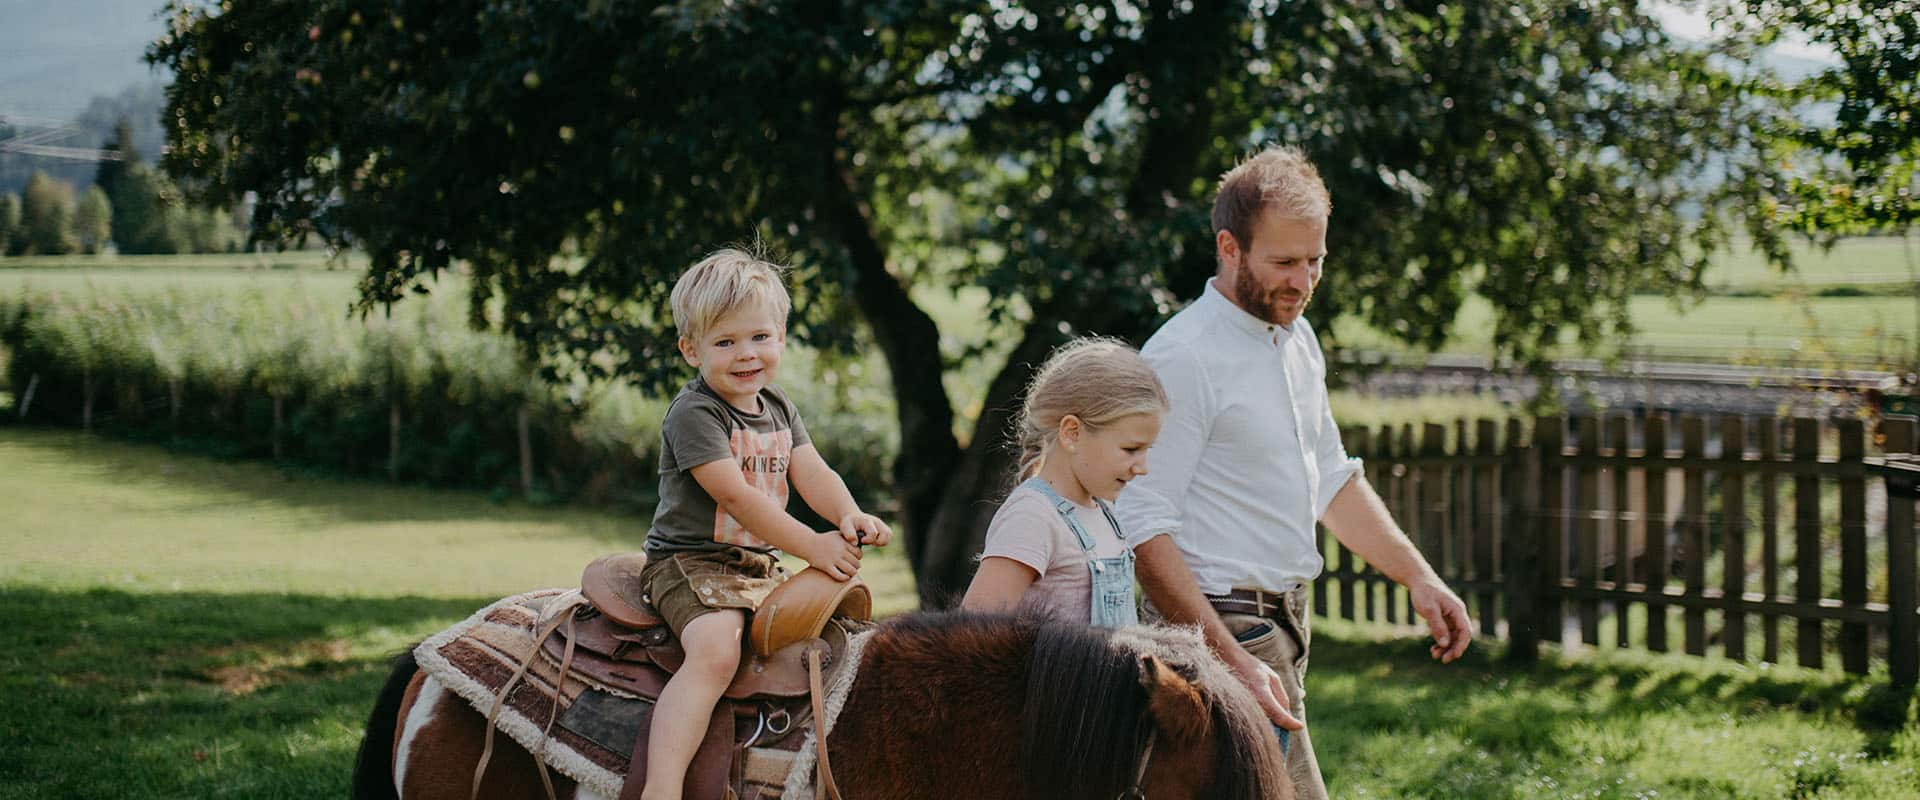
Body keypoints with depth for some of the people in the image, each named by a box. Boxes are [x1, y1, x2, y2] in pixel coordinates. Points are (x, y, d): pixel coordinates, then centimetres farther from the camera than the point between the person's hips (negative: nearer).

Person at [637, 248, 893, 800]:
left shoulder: (779, 409, 15)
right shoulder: (694, 413, -13)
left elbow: (813, 475, 6)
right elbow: (735, 494, -21)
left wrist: (851, 518, -17)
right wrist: (813, 547, -25)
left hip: (761, 567, 9)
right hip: (690, 563, -9)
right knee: (716, 650, -34)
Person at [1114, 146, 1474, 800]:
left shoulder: (1296, 336, 13)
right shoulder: (1182, 358, -16)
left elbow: (1332, 478, 25)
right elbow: (1144, 530, -20)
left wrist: (1418, 577, 14)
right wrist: (1230, 662, -25)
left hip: (1283, 623, 9)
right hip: (1221, 630, -9)